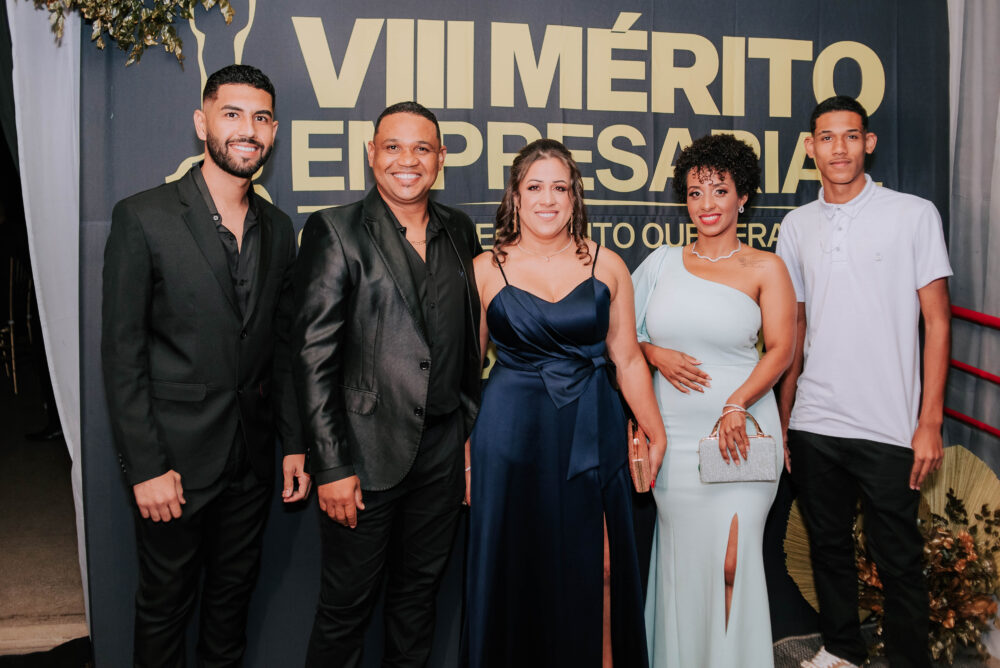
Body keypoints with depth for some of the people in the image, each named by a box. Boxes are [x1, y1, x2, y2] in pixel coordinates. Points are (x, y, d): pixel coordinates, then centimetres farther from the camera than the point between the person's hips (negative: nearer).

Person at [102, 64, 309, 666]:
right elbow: (122, 353, -11)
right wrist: (146, 466, -13)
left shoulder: (279, 229, 6)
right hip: (174, 459, -4)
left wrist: (295, 443, 6)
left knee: (234, 595, 19)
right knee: (165, 605, 12)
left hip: (253, 458, 5)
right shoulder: (143, 218, -9)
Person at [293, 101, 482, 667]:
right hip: (367, 449, -4)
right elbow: (314, 355, -11)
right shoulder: (335, 231, -7)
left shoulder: (460, 231, 8)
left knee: (420, 589, 19)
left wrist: (471, 430, 11)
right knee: (347, 603, 9)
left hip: (443, 447, 5)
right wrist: (331, 465, -14)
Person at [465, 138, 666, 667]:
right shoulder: (486, 270, 0)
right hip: (512, 438, -1)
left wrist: (656, 434, 8)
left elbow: (627, 357, 7)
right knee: (519, 571, 9)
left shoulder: (606, 265, 3)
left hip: (592, 435, 1)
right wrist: (460, 447, 2)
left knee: (593, 571, 9)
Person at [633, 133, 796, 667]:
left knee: (731, 563, -5)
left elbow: (781, 348, -4)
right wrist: (656, 355, -7)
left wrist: (736, 407, -17)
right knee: (682, 560, 8)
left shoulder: (765, 268, 3)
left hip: (740, 433, -2)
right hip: (674, 436, 2)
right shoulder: (663, 263, 9)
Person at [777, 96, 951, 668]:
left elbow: (937, 321, -2)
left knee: (899, 561, 6)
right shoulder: (797, 225, 8)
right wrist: (783, 421, 9)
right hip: (814, 425, 4)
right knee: (829, 547, 16)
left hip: (888, 428, -3)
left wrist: (930, 422, -8)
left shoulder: (915, 215, -2)